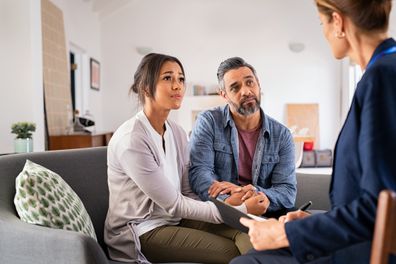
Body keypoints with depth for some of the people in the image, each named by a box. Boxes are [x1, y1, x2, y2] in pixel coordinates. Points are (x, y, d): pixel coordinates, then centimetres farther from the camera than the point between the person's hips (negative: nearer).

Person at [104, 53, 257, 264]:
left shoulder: (177, 132, 2)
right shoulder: (131, 139, -22)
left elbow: (188, 192, 0)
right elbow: (174, 205, -20)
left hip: (173, 219, 7)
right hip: (141, 231, -6)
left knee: (247, 234, -12)